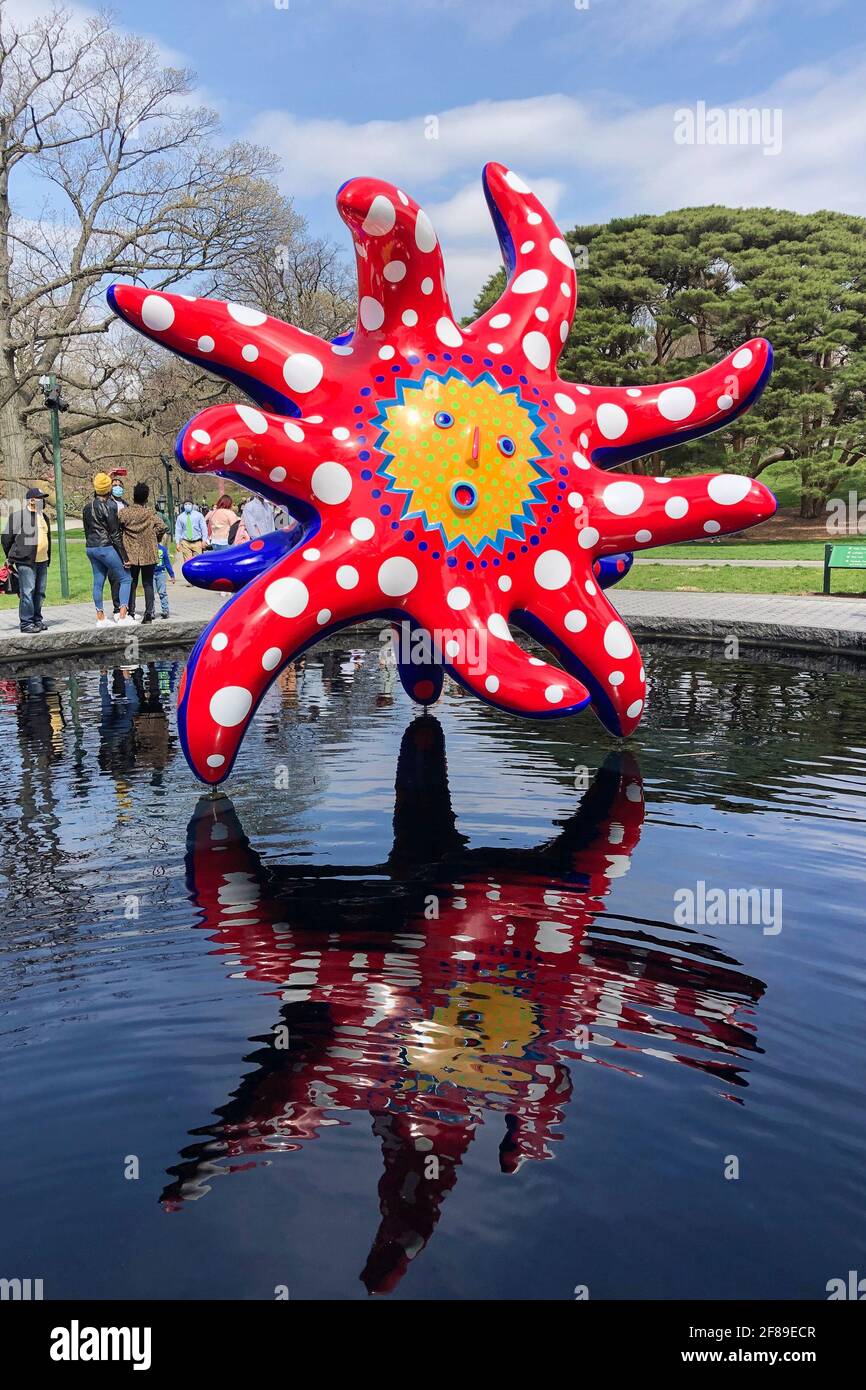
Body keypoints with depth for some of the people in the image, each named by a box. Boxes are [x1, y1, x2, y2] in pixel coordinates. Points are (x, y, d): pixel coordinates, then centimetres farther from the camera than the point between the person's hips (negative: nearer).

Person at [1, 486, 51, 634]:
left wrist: (48, 558, 22)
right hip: (26, 562, -8)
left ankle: (37, 620, 21)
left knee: (40, 592, 11)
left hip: (42, 561, 8)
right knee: (27, 592, -8)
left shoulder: (43, 516, 17)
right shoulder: (18, 515, -8)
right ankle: (26, 623, -3)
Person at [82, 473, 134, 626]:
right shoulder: (109, 506, -12)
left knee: (98, 582, 10)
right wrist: (125, 557, -10)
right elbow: (115, 534, -13)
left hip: (90, 548, 8)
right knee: (125, 578, -2)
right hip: (106, 548, -8)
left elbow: (86, 529, 18)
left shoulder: (88, 506, 11)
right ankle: (123, 616, -10)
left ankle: (100, 617, 13)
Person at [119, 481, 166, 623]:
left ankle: (131, 613, 8)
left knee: (131, 583, 10)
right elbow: (161, 527, -12)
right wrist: (156, 540, 6)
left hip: (131, 554, 0)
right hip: (149, 553, 0)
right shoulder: (150, 514, -4)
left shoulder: (124, 512, -4)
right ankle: (149, 613, 2)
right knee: (148, 584, 6)